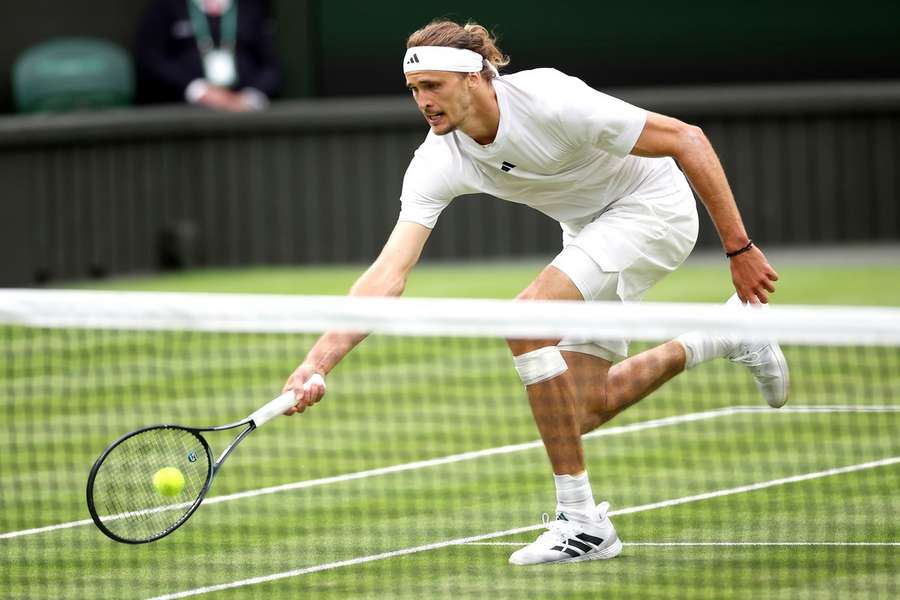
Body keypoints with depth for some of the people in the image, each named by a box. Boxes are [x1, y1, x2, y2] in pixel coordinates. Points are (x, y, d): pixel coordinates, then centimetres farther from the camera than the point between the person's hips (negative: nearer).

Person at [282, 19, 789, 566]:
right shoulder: (438, 163, -16)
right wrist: (317, 362, -33)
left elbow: (687, 140, -26)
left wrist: (739, 249, -24)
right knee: (585, 407, 8)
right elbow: (389, 275, -20)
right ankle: (726, 336, 31)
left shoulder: (550, 101, -33)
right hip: (589, 228, 8)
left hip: (652, 206, -8)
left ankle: (583, 522, -19)